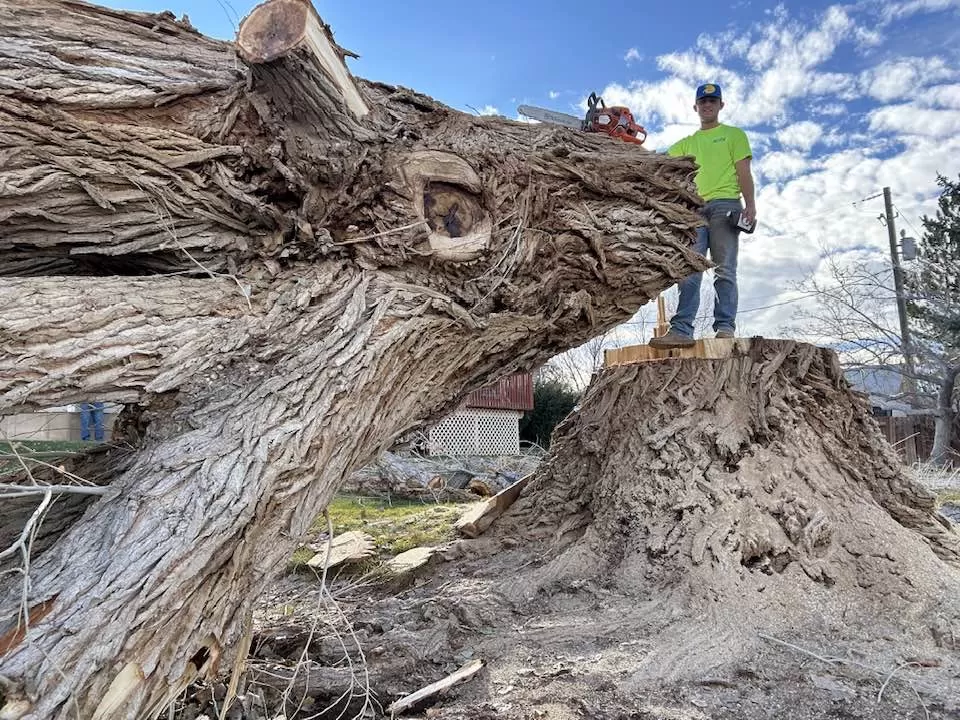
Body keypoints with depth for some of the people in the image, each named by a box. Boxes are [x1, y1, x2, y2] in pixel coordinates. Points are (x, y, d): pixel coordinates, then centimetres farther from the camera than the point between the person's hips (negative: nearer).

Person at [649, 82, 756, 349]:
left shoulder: (734, 134, 18)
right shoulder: (686, 143, 29)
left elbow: (743, 172, 6)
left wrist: (750, 204, -9)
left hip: (724, 205, -3)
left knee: (724, 269, -11)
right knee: (689, 271, -10)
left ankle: (725, 327, -16)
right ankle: (681, 330, -19)